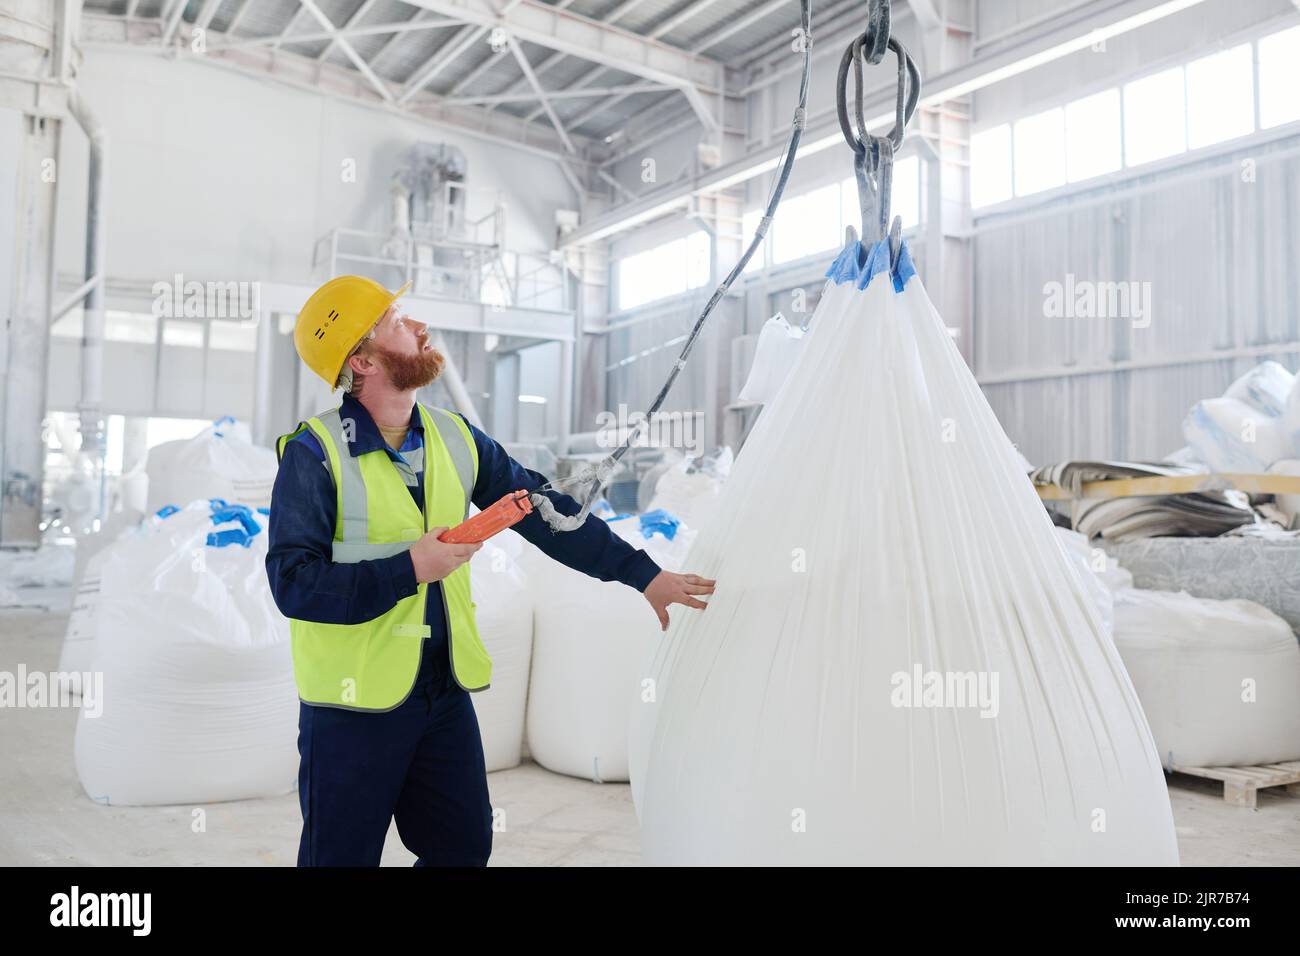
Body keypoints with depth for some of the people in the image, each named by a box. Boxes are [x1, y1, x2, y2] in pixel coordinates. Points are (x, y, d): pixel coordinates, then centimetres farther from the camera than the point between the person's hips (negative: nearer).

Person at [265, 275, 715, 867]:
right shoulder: (315, 454, -14)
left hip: (445, 692, 6)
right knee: (344, 858, 8)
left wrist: (644, 573, 4)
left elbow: (546, 511, 5)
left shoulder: (455, 439, 4)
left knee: (465, 848, 15)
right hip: (354, 704, -5)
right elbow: (293, 583, -19)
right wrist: (410, 568, -23)